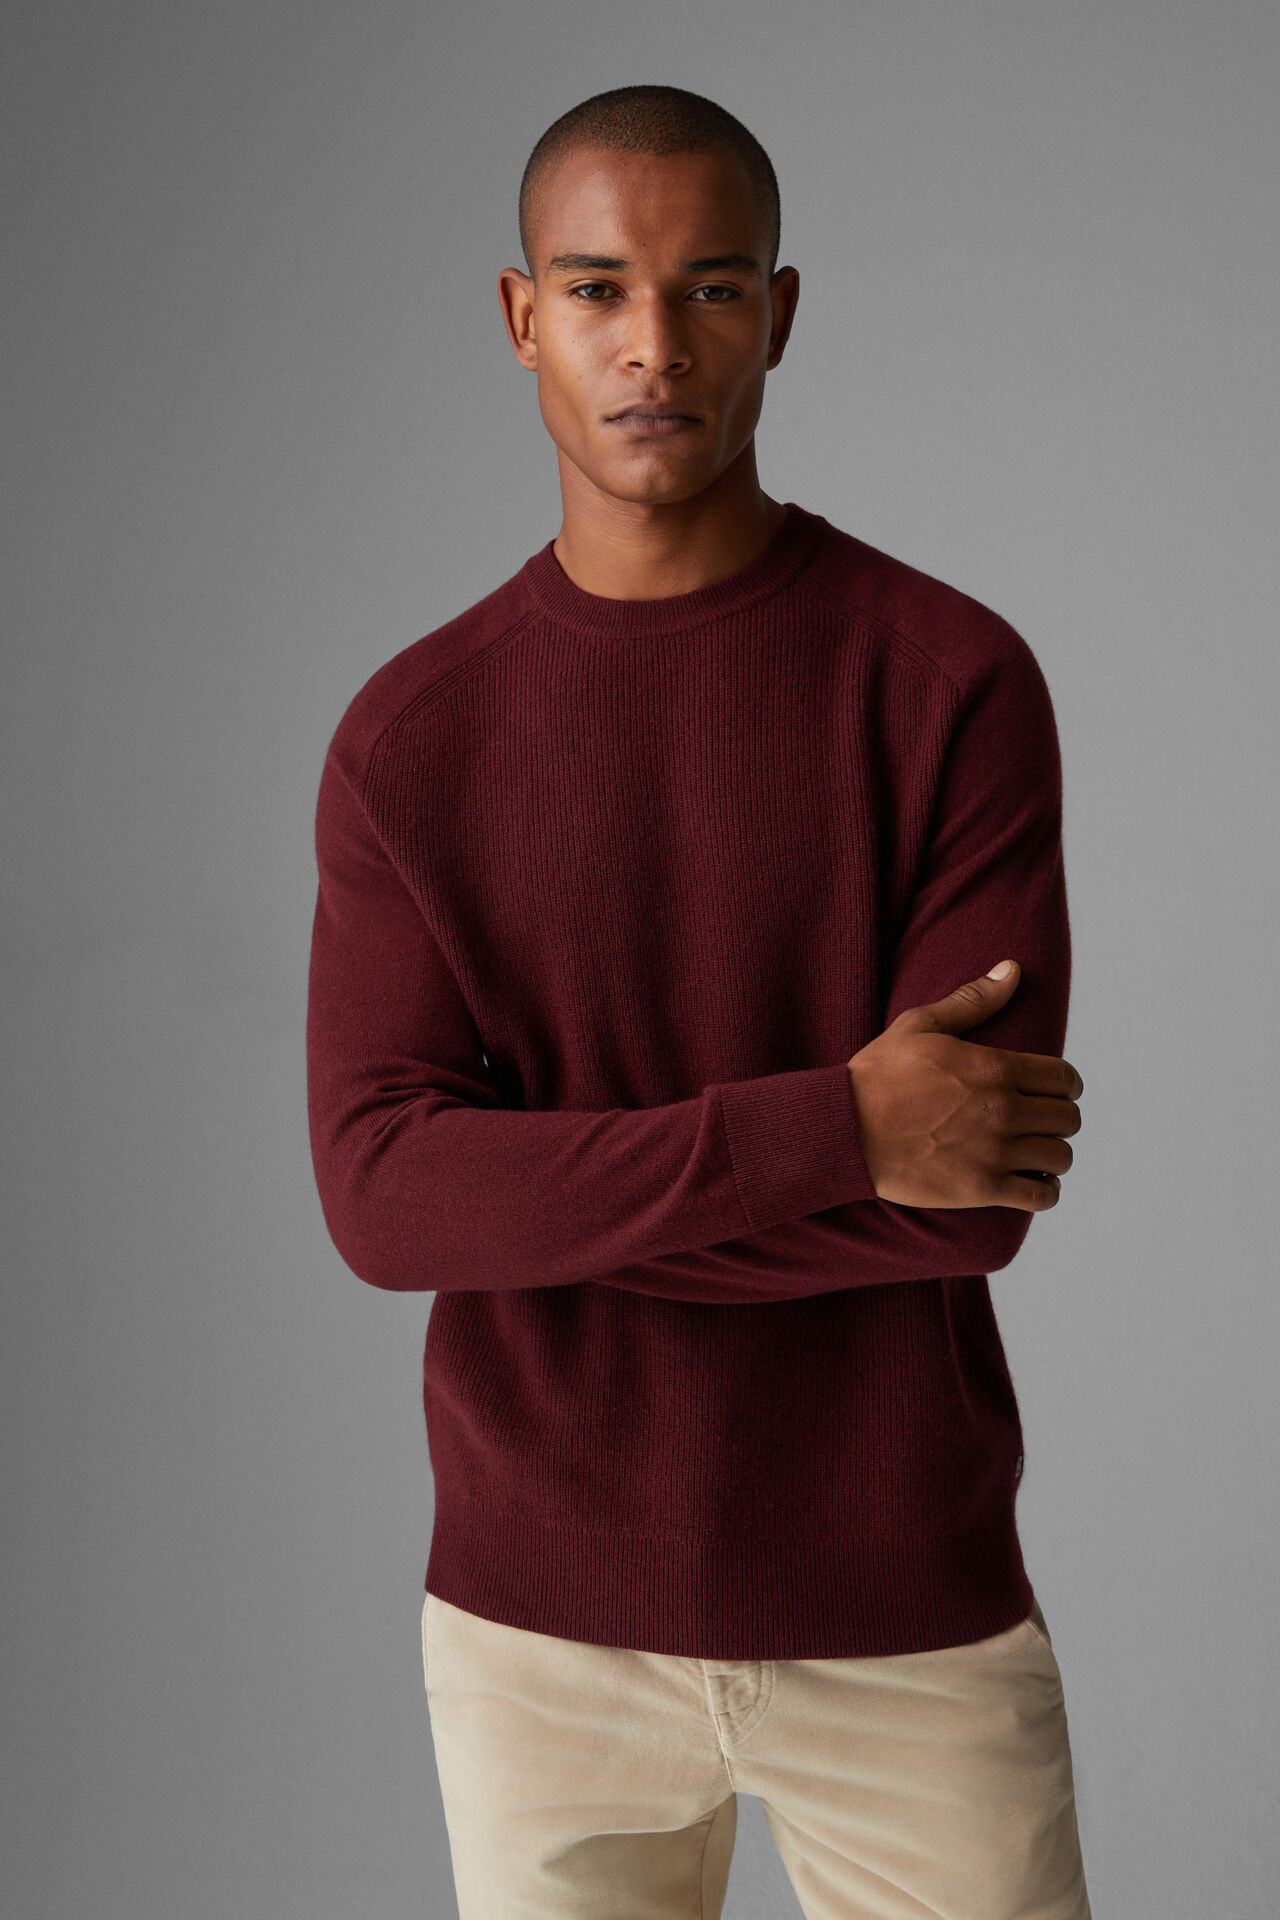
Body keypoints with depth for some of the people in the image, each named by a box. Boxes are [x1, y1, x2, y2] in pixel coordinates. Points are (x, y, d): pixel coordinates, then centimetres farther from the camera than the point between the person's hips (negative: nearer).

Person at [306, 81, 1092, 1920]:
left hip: (908, 1610, -1)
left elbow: (972, 1198, -18)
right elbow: (381, 1201, -15)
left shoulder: (960, 683, -10)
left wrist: (531, 1203, -16)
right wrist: (827, 1131, -25)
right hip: (543, 1623, 2)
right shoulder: (408, 738, -4)